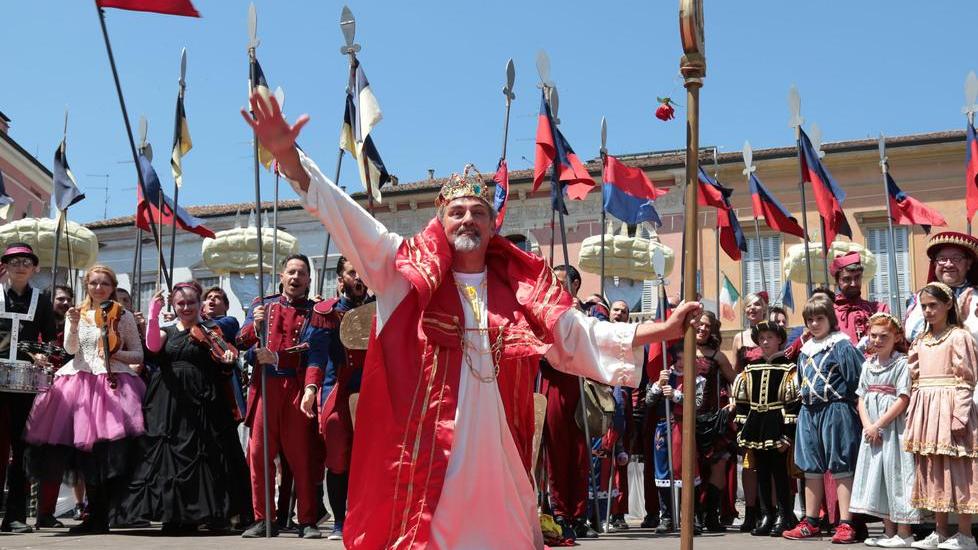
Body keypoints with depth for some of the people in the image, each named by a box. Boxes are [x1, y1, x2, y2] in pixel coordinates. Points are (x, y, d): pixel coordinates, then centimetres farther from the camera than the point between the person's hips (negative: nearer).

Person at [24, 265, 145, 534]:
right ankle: (96, 516, 9)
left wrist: (117, 354, -8)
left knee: (110, 449, -13)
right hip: (81, 381, 2)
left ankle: (100, 515, -5)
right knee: (85, 450, 0)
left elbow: (139, 354, 9)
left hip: (113, 382, -2)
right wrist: (74, 325, -15)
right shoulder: (77, 314, 14)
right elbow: (70, 349, 0)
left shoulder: (124, 316, 9)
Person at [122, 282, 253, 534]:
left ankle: (204, 512, 4)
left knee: (203, 454, -4)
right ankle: (174, 515, 4)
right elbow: (152, 346, -11)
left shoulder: (211, 331, 9)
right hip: (169, 402, 1)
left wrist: (228, 356, -19)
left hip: (201, 401, -1)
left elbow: (222, 365, 3)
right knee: (170, 453, -1)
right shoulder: (167, 331, 12)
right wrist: (153, 315, -22)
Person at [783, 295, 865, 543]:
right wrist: (807, 403, 17)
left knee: (841, 467, -5)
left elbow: (856, 380, -11)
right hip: (809, 412, 8)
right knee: (811, 469, 11)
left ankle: (846, 525, -3)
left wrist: (842, 402, -8)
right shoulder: (805, 350, 14)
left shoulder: (842, 345, -7)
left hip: (836, 409, -7)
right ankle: (811, 523, 19)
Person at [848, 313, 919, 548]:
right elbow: (861, 399, 10)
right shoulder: (868, 365, 12)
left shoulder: (902, 363, -8)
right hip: (872, 431, 7)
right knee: (876, 476, 9)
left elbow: (903, 400, -15)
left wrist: (878, 425, -15)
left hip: (893, 428, -7)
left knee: (895, 473, -5)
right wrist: (867, 425, -6)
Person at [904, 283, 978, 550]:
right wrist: (913, 415, 11)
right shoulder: (920, 341, 16)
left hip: (949, 407, -7)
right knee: (931, 470, 9)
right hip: (924, 410, 7)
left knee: (956, 469, -6)